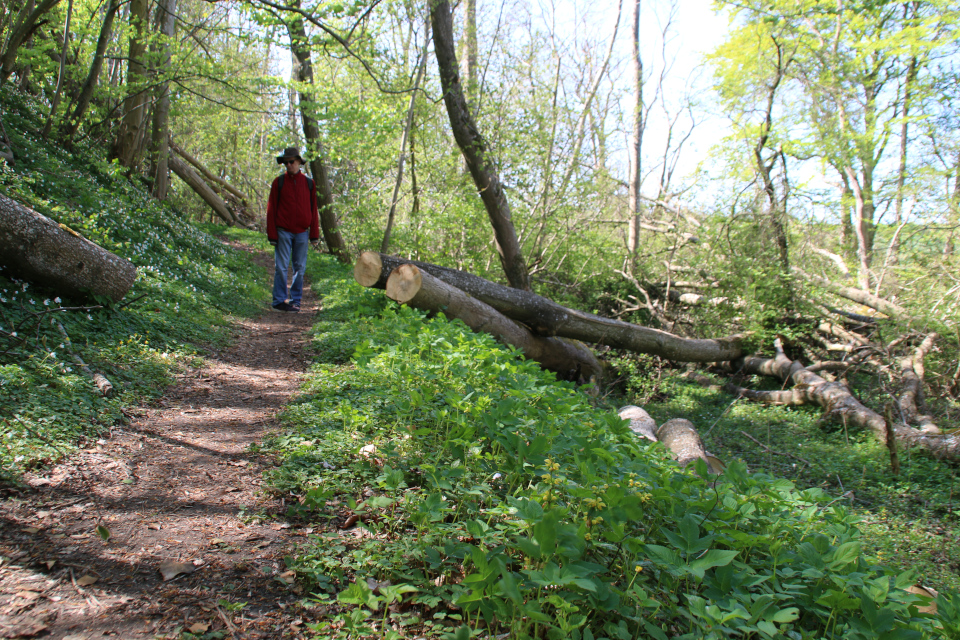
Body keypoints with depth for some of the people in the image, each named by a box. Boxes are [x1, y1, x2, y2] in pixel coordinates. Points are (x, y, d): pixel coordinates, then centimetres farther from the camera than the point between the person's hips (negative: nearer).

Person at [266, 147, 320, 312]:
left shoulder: (309, 183, 7)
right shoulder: (279, 182, 2)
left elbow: (313, 210, 9)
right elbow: (271, 209, 2)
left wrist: (314, 234, 4)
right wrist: (272, 234, -4)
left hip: (302, 232, 2)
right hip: (283, 231, -2)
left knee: (300, 268, 5)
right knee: (281, 267, -3)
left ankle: (295, 300, 13)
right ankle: (280, 300, 3)